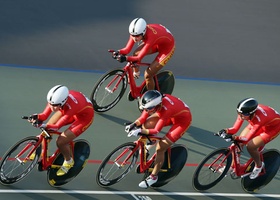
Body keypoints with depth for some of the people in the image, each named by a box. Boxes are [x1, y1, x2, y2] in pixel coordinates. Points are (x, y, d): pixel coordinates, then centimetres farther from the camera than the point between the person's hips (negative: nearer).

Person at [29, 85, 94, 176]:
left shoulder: (71, 105, -43)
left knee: (60, 142, -13)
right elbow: (45, 114, -23)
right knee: (47, 131, -1)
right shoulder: (55, 99, -28)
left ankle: (68, 162, 18)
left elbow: (57, 126, -38)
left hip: (85, 116, -6)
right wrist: (38, 117, -44)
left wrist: (45, 126, -55)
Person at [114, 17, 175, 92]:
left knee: (148, 75, -11)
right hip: (157, 43, 6)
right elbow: (127, 49, -20)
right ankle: (135, 74, 14)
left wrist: (126, 58, -53)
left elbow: (139, 58, -39)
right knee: (136, 53, -15)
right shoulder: (135, 32, -24)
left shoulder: (150, 37, -42)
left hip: (167, 46, -6)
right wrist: (119, 52, -40)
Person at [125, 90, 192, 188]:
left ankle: (153, 177, 6)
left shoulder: (165, 110, -40)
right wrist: (133, 125, -26)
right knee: (146, 124, -13)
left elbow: (156, 130, -30)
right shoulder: (154, 102, -22)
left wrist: (140, 131, -38)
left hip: (183, 119, -7)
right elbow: (143, 118, -10)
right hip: (173, 114, 7)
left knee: (160, 149, -11)